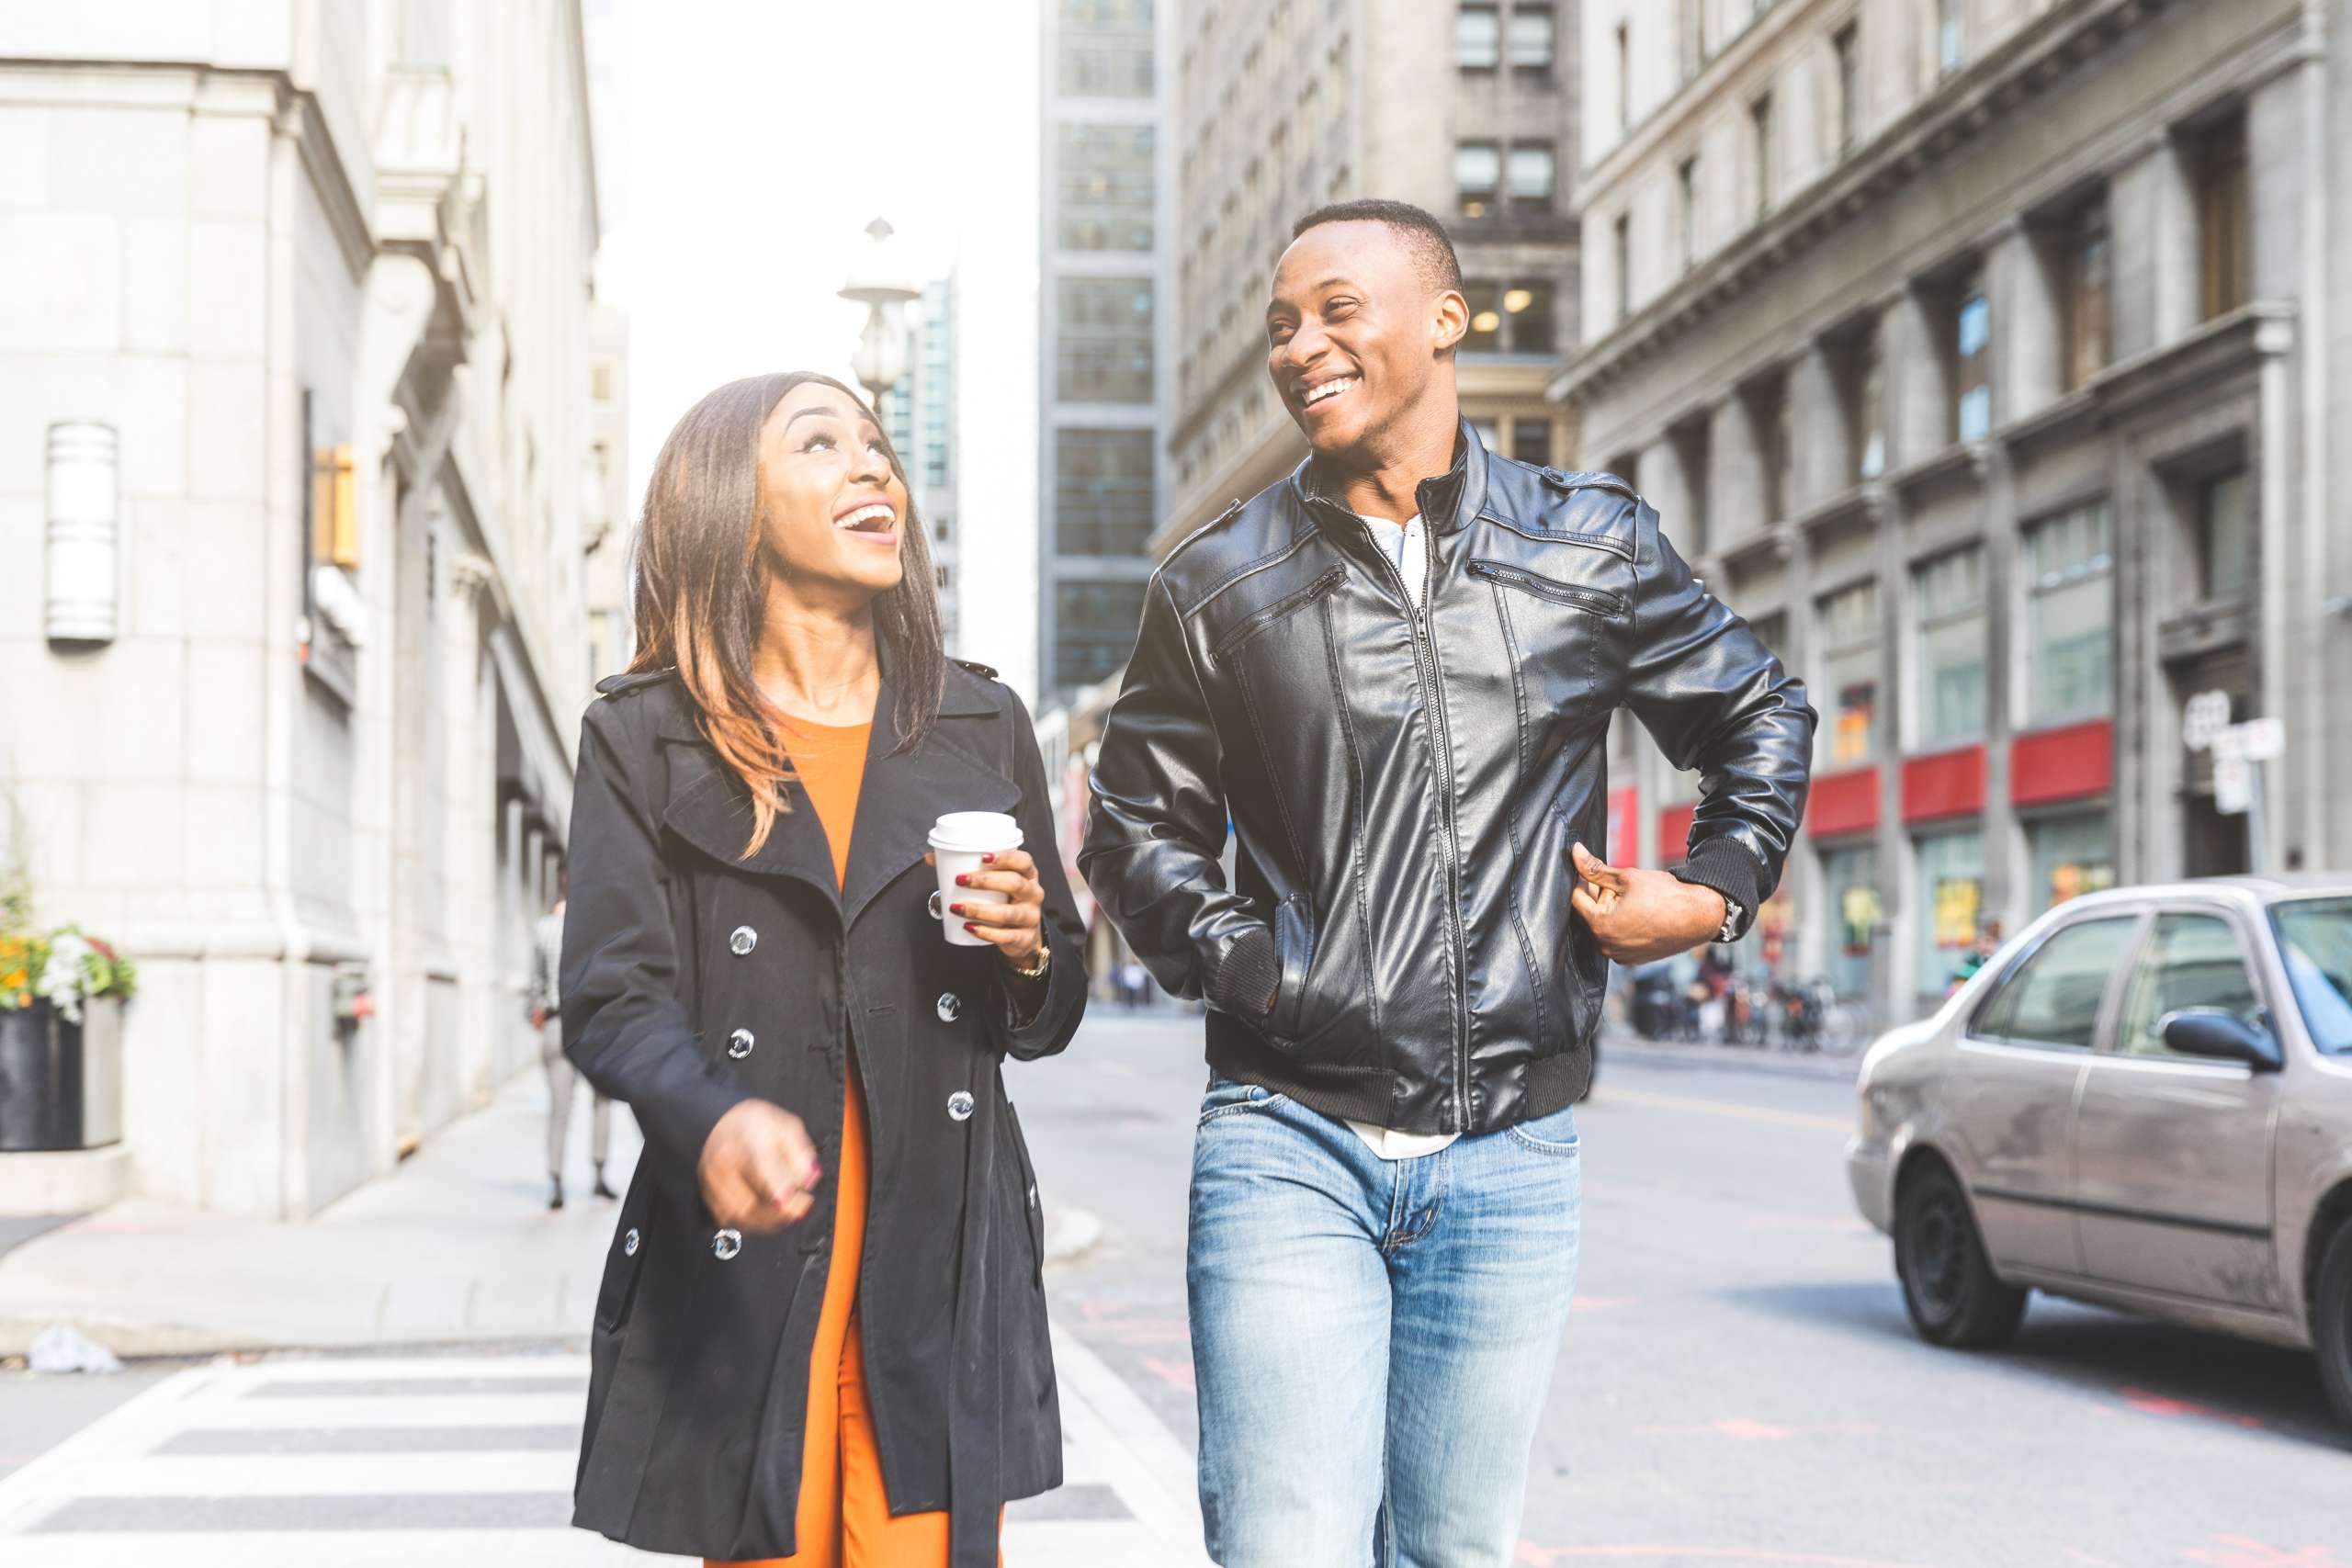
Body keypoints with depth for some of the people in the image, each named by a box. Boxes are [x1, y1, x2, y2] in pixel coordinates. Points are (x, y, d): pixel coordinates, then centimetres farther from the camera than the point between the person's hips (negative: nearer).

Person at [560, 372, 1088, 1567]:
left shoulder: (980, 723, 13)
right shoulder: (646, 737, 5)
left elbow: (1050, 1018, 19)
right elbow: (612, 999, -5)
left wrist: (1026, 951, -5)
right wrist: (713, 1117, -26)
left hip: (941, 1256, 2)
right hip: (738, 1258, -1)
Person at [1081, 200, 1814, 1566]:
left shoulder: (1594, 548, 7)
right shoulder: (1222, 584, 5)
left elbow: (1763, 716, 20)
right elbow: (1140, 827, 12)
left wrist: (1716, 892, 5)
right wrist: (1246, 964, -3)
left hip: (1511, 1157, 1)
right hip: (1291, 1144, -1)